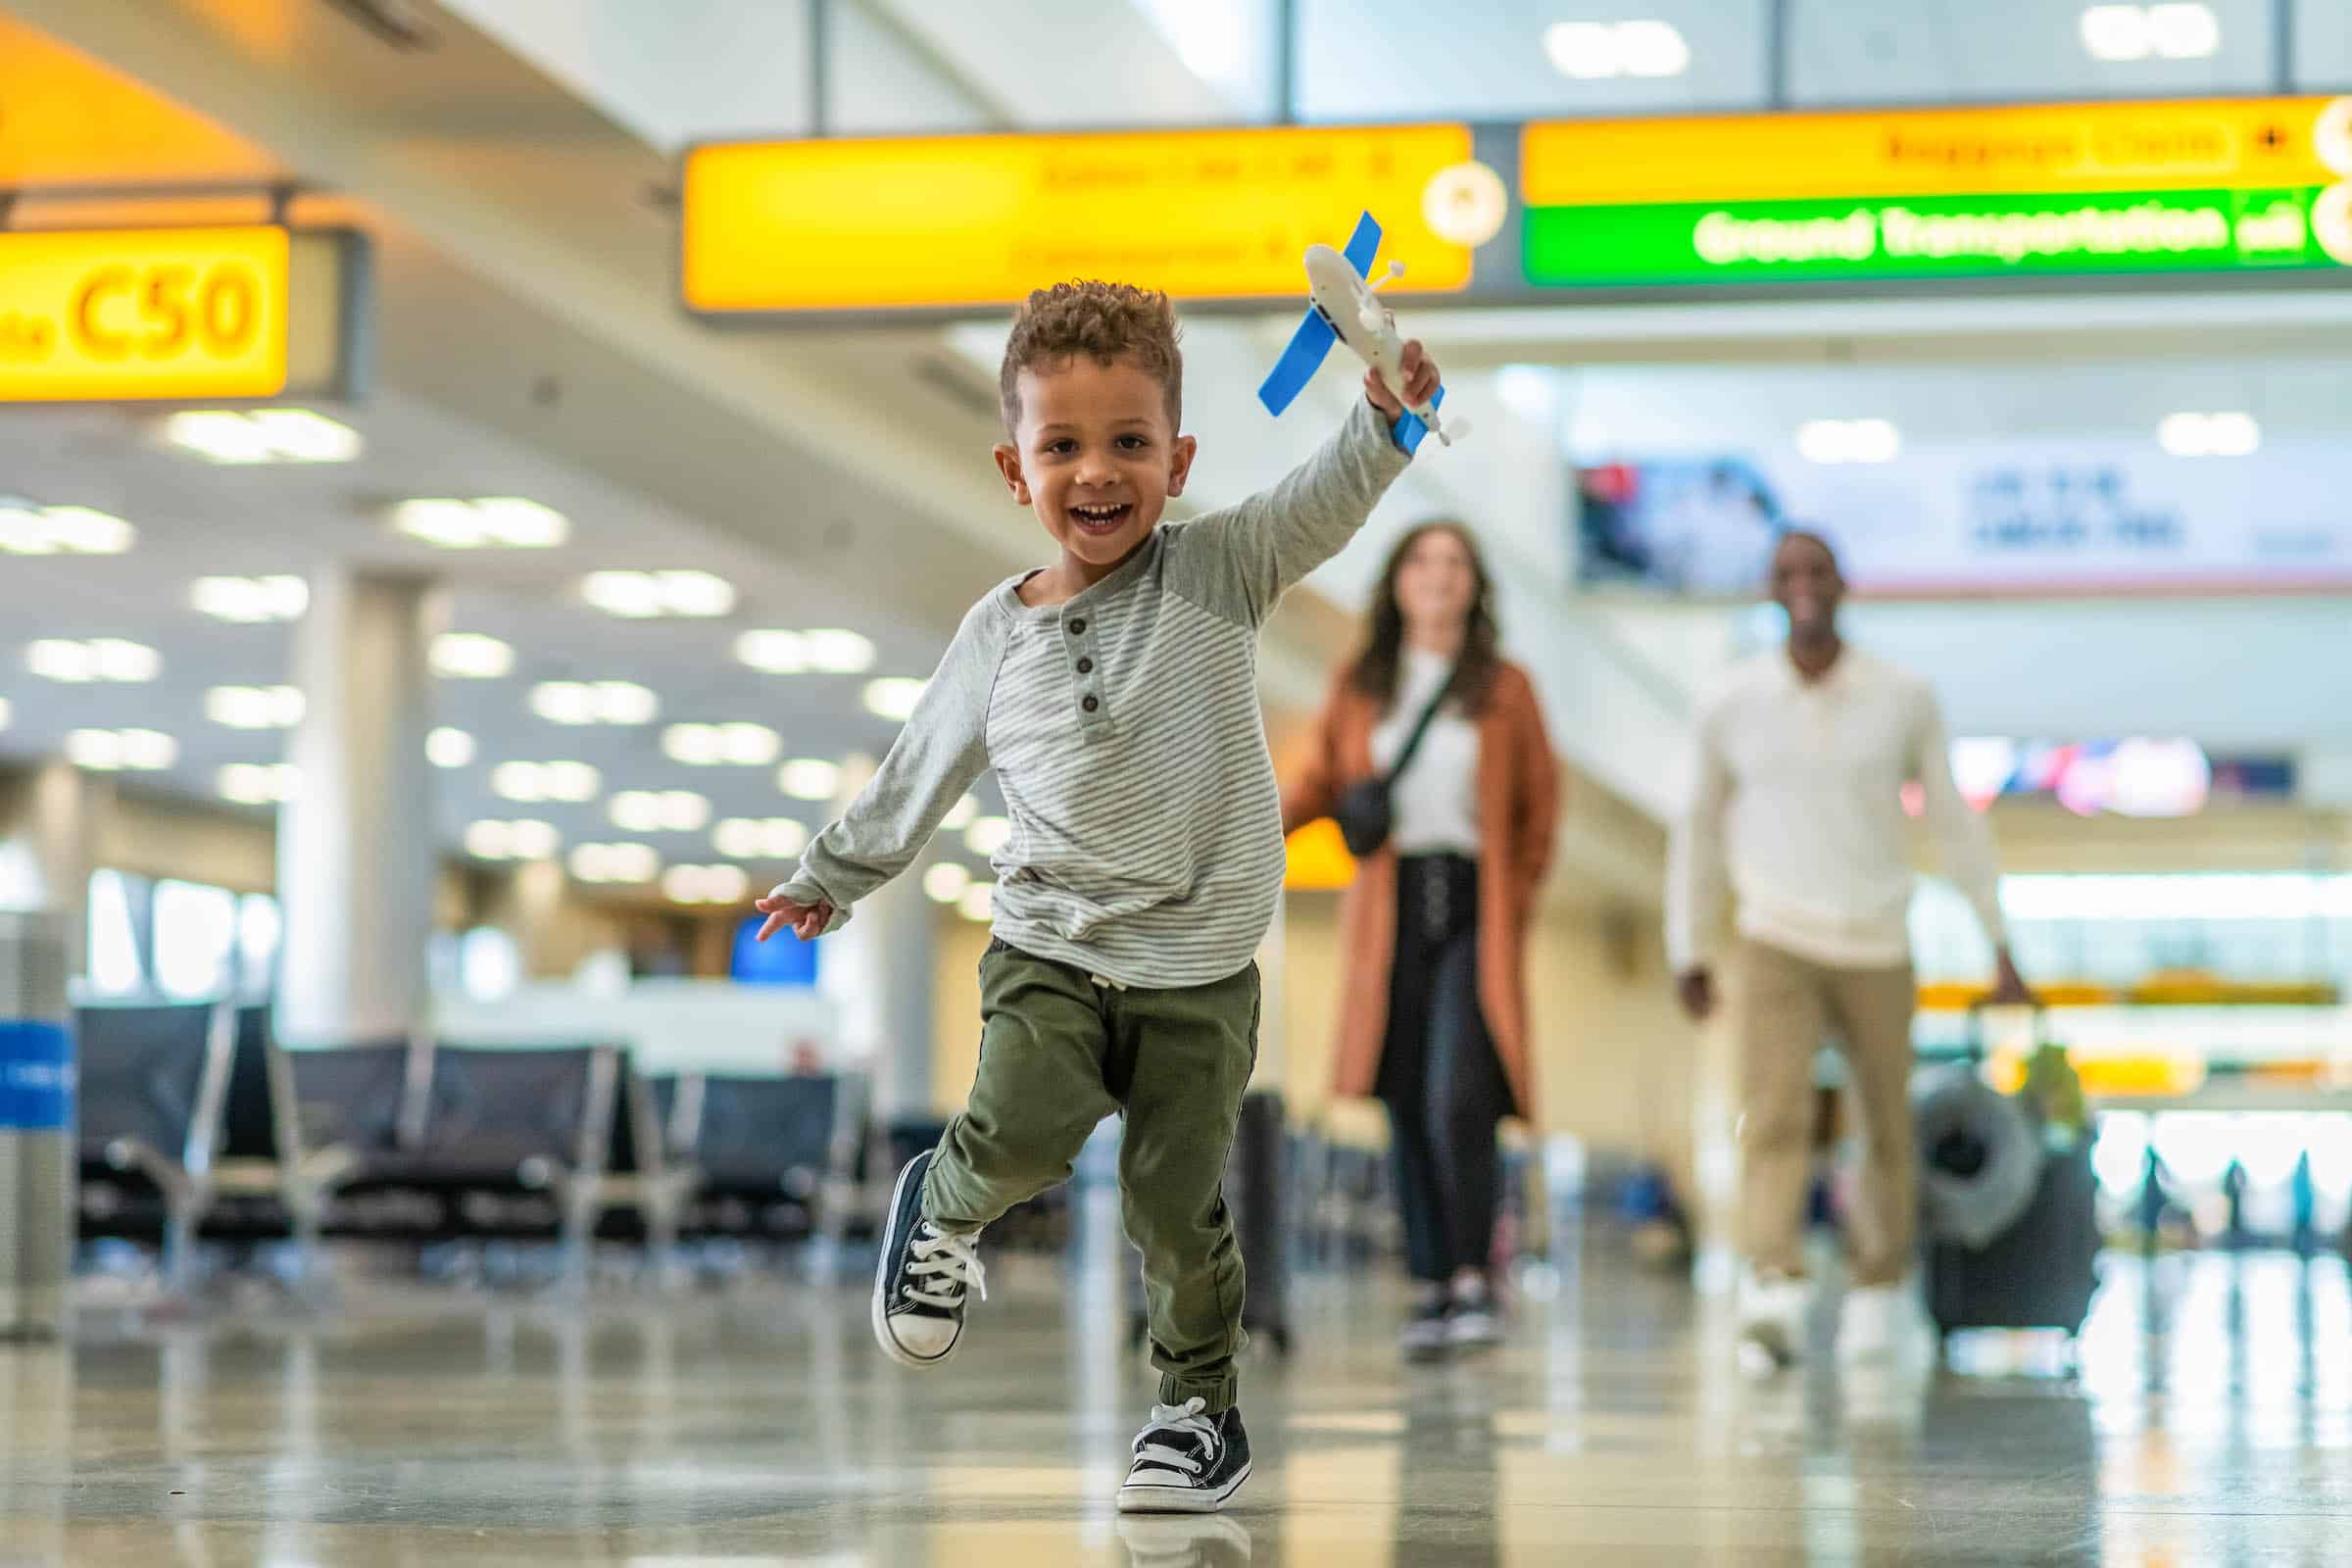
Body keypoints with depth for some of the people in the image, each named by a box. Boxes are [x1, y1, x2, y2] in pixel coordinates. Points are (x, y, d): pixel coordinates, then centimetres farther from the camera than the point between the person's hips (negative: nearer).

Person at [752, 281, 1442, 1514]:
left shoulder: (1213, 575, -3)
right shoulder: (999, 637, 4)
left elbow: (1323, 504, -20)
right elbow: (919, 773, 18)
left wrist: (1386, 418, -39)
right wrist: (829, 878, 28)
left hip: (1198, 969, -1)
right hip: (1050, 949, 1)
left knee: (1177, 1203, 1)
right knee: (1022, 1126, -23)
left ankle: (1200, 1410, 22)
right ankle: (941, 1213, 11)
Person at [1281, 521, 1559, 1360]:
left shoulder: (1505, 689, 6)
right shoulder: (1359, 687, 10)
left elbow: (1540, 803, 9)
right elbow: (1320, 781, 11)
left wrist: (1515, 900, 0)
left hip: (1473, 914, -2)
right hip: (1389, 913, 2)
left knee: (1458, 1101, -17)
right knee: (1408, 1109, 3)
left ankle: (1474, 1279, -9)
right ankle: (1429, 1290, 10)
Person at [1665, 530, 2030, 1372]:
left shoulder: (1905, 701, -2)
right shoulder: (1733, 705, 0)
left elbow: (1955, 823, 6)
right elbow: (1700, 829, 13)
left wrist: (2001, 945, 6)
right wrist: (1688, 951, 15)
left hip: (1877, 952, 1)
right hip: (1775, 945, -1)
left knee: (1887, 1132, 10)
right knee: (1774, 1119, -20)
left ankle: (1878, 1287, 30)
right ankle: (1772, 1296, -32)